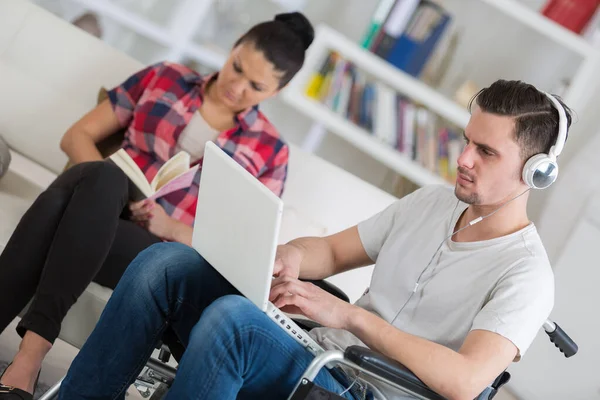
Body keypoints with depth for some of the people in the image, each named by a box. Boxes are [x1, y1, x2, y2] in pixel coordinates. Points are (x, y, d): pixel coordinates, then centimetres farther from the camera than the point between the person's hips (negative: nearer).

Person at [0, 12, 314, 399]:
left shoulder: (270, 151, 8)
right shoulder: (164, 78, 12)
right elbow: (77, 136, 11)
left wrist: (171, 227, -11)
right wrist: (110, 190, -9)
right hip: (96, 215, 2)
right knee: (100, 176, -36)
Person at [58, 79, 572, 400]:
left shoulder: (526, 274, -10)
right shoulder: (432, 202, 14)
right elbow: (333, 250, 20)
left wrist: (349, 315, -24)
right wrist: (291, 256, -5)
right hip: (317, 357, 8)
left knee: (233, 316, -34)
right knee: (164, 262, -8)